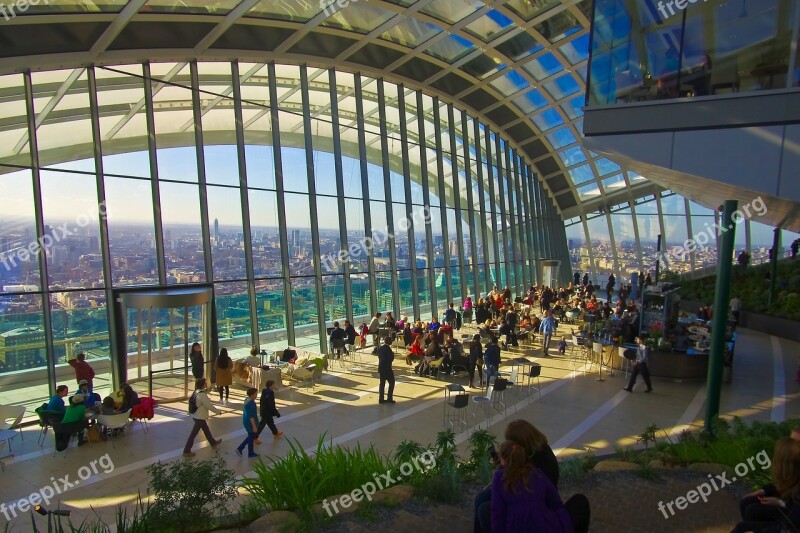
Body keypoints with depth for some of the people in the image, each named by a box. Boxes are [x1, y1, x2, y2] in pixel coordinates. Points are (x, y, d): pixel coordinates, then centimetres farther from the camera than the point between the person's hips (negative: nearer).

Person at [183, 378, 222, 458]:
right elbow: (209, 406, -22)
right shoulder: (202, 395, -28)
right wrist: (218, 411, -9)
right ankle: (186, 451, 13)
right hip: (200, 418, -9)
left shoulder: (196, 392, -1)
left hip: (196, 416, 9)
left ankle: (213, 442, 42)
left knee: (206, 430, 24)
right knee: (193, 434, 3)